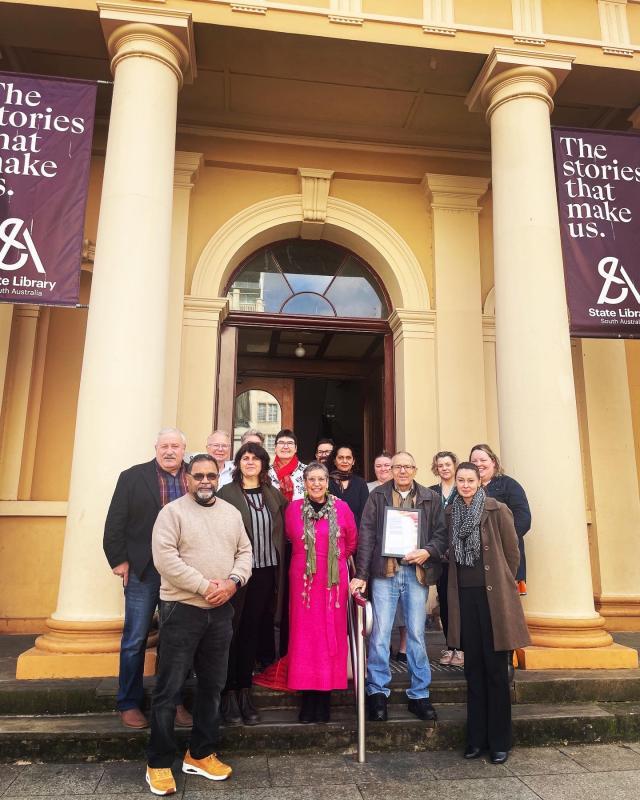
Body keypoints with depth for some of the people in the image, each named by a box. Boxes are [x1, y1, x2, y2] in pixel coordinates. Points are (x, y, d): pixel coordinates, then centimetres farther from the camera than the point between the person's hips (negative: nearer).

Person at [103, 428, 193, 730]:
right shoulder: (133, 477, -1)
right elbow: (115, 522, -3)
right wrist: (120, 560, -7)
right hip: (143, 570, -2)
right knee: (135, 639, 7)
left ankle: (174, 702, 25)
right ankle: (129, 704, 23)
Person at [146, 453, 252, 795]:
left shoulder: (231, 513, 10)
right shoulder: (172, 512, -7)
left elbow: (244, 552, 9)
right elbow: (165, 558, -16)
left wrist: (232, 581, -11)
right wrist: (205, 586, -18)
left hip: (220, 611, 5)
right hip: (182, 609, -5)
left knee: (212, 685, 14)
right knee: (169, 688, 2)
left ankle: (200, 754, 29)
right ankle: (159, 762, 18)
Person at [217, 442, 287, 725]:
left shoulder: (274, 495, 10)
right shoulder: (226, 493, -3)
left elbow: (282, 533, 15)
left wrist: (280, 571, 8)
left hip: (266, 572, 4)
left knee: (252, 632, 12)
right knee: (232, 633, 4)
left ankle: (245, 693, 23)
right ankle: (229, 695, 17)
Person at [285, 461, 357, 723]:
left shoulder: (341, 508, -1)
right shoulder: (293, 509, 0)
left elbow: (352, 541, 11)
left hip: (334, 579, 0)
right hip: (303, 579, 0)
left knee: (331, 632, 4)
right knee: (304, 633, 2)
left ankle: (324, 697, 14)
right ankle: (308, 697, 12)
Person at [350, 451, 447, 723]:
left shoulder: (430, 498, 8)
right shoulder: (377, 496, 5)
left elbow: (442, 534, 7)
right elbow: (366, 535, -1)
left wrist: (427, 552, -13)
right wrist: (361, 575, -7)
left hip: (417, 573, 1)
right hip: (384, 571, -1)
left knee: (417, 634, 8)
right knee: (380, 633, 0)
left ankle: (419, 695, 21)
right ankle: (377, 692, 14)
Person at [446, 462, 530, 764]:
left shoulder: (497, 510, -6)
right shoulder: (450, 513, 6)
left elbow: (512, 552, -1)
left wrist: (500, 584, 6)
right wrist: (458, 580, 10)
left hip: (493, 597, -3)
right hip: (464, 595, 4)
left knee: (495, 668, 4)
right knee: (473, 668, 10)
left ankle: (500, 740, 16)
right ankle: (476, 737, 21)